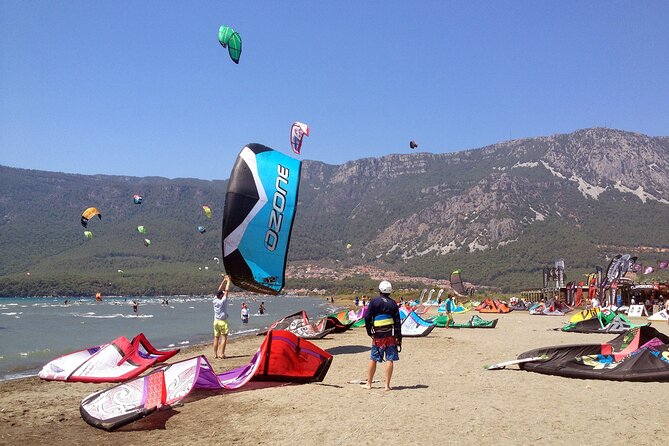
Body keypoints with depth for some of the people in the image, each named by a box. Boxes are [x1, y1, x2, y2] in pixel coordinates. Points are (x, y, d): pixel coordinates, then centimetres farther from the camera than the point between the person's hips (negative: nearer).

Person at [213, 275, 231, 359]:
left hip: (216, 321, 6)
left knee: (216, 338, 8)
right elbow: (226, 290, -7)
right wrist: (228, 281, 4)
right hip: (222, 321, -6)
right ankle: (221, 354, -10)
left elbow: (220, 289, 10)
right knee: (224, 338, -4)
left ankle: (215, 354, 10)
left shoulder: (215, 300, 2)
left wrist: (224, 280, 15)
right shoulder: (222, 301, -13)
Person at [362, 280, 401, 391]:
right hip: (390, 334, 0)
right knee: (390, 359, 2)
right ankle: (387, 385, 1)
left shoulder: (373, 301, 0)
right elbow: (397, 322, 0)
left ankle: (368, 383, 17)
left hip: (378, 335, 0)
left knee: (373, 359, 9)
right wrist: (399, 337, 3)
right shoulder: (393, 303, 3)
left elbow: (367, 318, -1)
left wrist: (369, 332, 10)